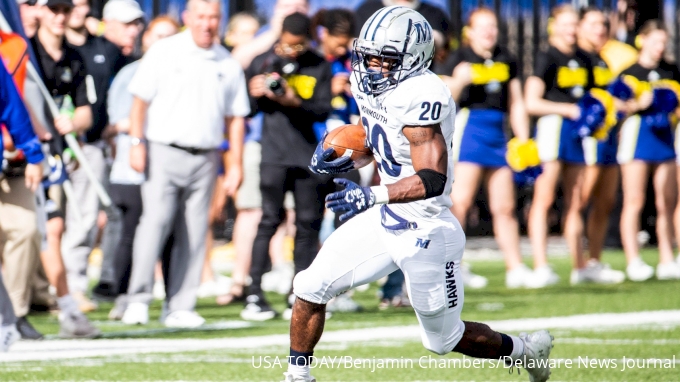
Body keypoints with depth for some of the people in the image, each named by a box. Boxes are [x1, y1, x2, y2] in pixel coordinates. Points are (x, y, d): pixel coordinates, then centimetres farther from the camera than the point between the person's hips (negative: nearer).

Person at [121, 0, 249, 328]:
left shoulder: (228, 64, 12)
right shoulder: (164, 52, 2)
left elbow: (235, 117, 15)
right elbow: (140, 100, 1)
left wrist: (235, 163, 11)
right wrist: (137, 144, -8)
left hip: (205, 158, 3)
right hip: (164, 152, -3)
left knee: (194, 234, 2)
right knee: (155, 222, -13)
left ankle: (180, 307, 5)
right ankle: (138, 299, -11)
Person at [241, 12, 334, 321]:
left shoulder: (319, 67, 7)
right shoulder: (263, 63, 5)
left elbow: (323, 111, -2)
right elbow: (248, 109, 8)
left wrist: (295, 101, -18)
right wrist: (256, 94, -13)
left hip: (309, 156, 2)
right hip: (274, 154, -2)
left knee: (309, 223, 3)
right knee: (269, 220, -8)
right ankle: (254, 294, -7)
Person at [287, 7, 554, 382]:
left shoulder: (420, 96, -26)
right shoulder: (373, 87, 1)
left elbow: (433, 179, -32)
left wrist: (371, 196, -41)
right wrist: (339, 156, 4)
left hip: (424, 233, -8)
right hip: (385, 220, 8)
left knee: (444, 339, 9)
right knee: (310, 287, 0)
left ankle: (525, 349, 32)